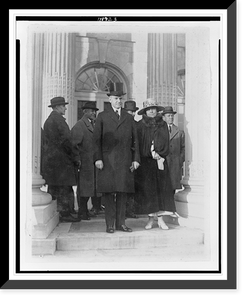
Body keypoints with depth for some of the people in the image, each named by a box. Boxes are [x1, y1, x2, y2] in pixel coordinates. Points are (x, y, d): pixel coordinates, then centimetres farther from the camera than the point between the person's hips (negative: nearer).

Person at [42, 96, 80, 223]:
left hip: (49, 157, 9)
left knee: (53, 187, 13)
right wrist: (73, 154, -8)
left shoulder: (48, 120, 17)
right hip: (60, 157, -9)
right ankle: (65, 213, -2)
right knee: (64, 187, -4)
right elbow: (67, 139, -16)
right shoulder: (59, 119, -12)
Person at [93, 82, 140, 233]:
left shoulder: (129, 117, 14)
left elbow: (135, 140, 13)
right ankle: (110, 224, 7)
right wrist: (98, 158, -7)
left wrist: (136, 159, 4)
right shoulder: (102, 117, 7)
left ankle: (121, 223, 13)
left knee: (123, 192, 5)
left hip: (125, 161, 2)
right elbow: (96, 139, 3)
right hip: (107, 160, -2)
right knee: (109, 193, -1)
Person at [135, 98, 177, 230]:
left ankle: (160, 219, 3)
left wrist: (159, 154, -10)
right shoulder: (140, 125, 4)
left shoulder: (162, 124, 10)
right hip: (145, 161, -1)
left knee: (162, 188, -2)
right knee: (147, 189, -2)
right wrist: (151, 154, -10)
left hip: (160, 161, 2)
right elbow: (138, 144, -2)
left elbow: (165, 142, 4)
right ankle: (151, 219, 6)